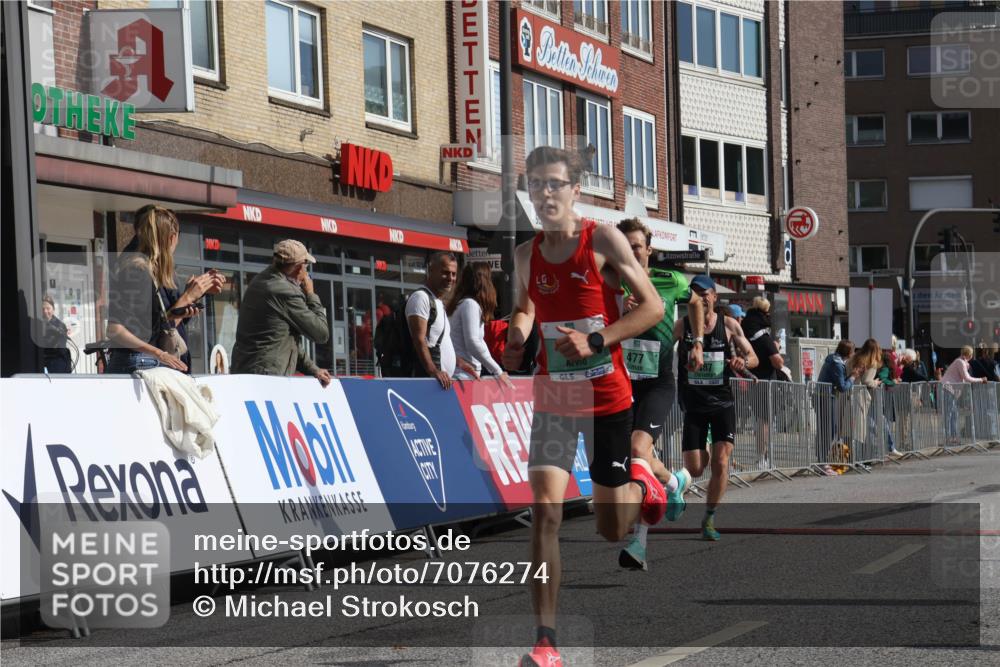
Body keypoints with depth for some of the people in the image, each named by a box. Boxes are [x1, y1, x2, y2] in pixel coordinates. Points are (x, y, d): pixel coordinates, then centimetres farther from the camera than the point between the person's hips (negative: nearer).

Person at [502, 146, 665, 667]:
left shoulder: (603, 240, -10)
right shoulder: (526, 254, 2)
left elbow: (652, 307, -10)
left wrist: (595, 341, -21)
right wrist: (516, 337, -2)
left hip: (606, 399, -3)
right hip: (553, 400, 3)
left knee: (611, 529, 7)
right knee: (544, 510, -14)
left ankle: (641, 484, 44)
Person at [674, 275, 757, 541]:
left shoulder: (729, 325, -1)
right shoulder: (682, 326, -2)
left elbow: (753, 357, 3)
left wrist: (743, 361, -19)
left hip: (722, 402, 0)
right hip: (694, 405, 0)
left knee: (720, 463, -12)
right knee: (694, 470, -1)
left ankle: (709, 519, 1)